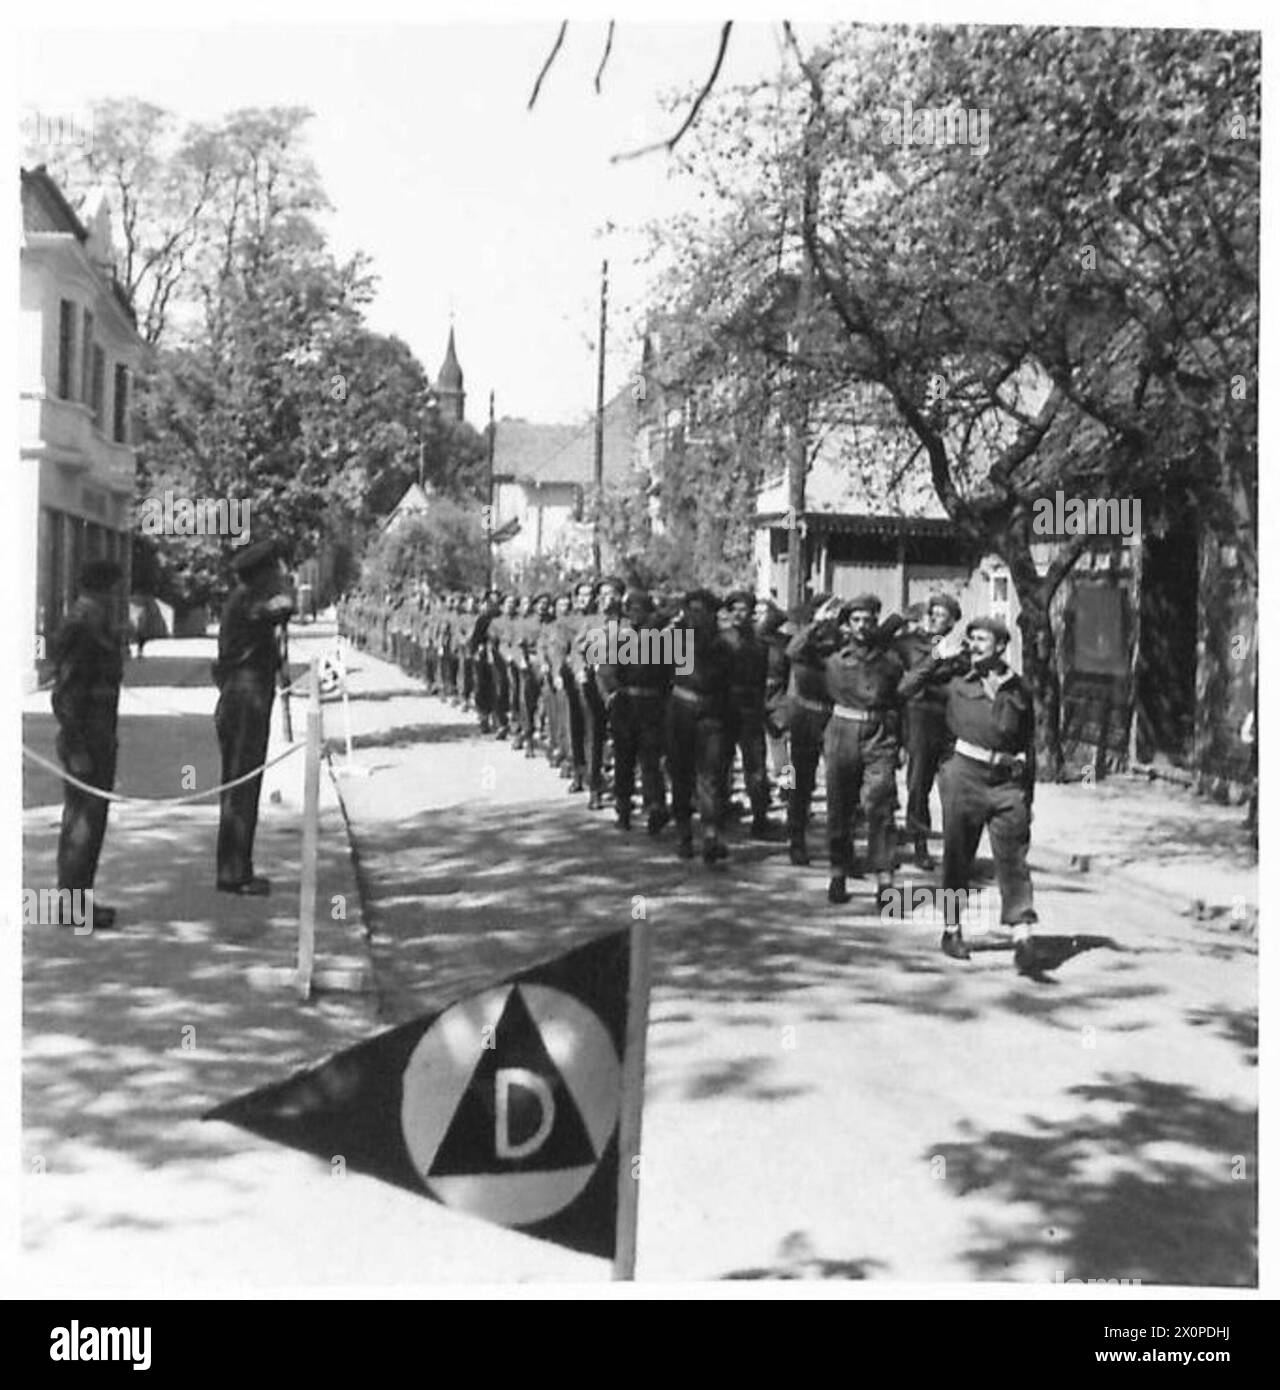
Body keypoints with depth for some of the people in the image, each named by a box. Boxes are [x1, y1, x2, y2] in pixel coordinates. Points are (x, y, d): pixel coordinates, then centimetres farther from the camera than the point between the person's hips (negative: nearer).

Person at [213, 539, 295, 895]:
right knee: (240, 789, -7)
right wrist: (281, 578, -16)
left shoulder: (246, 600, 17)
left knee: (242, 789, 14)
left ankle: (236, 869, 20)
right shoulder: (245, 602, -14)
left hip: (241, 705, 10)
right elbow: (282, 607, -35)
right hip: (246, 704, -10)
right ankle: (233, 873, -4)